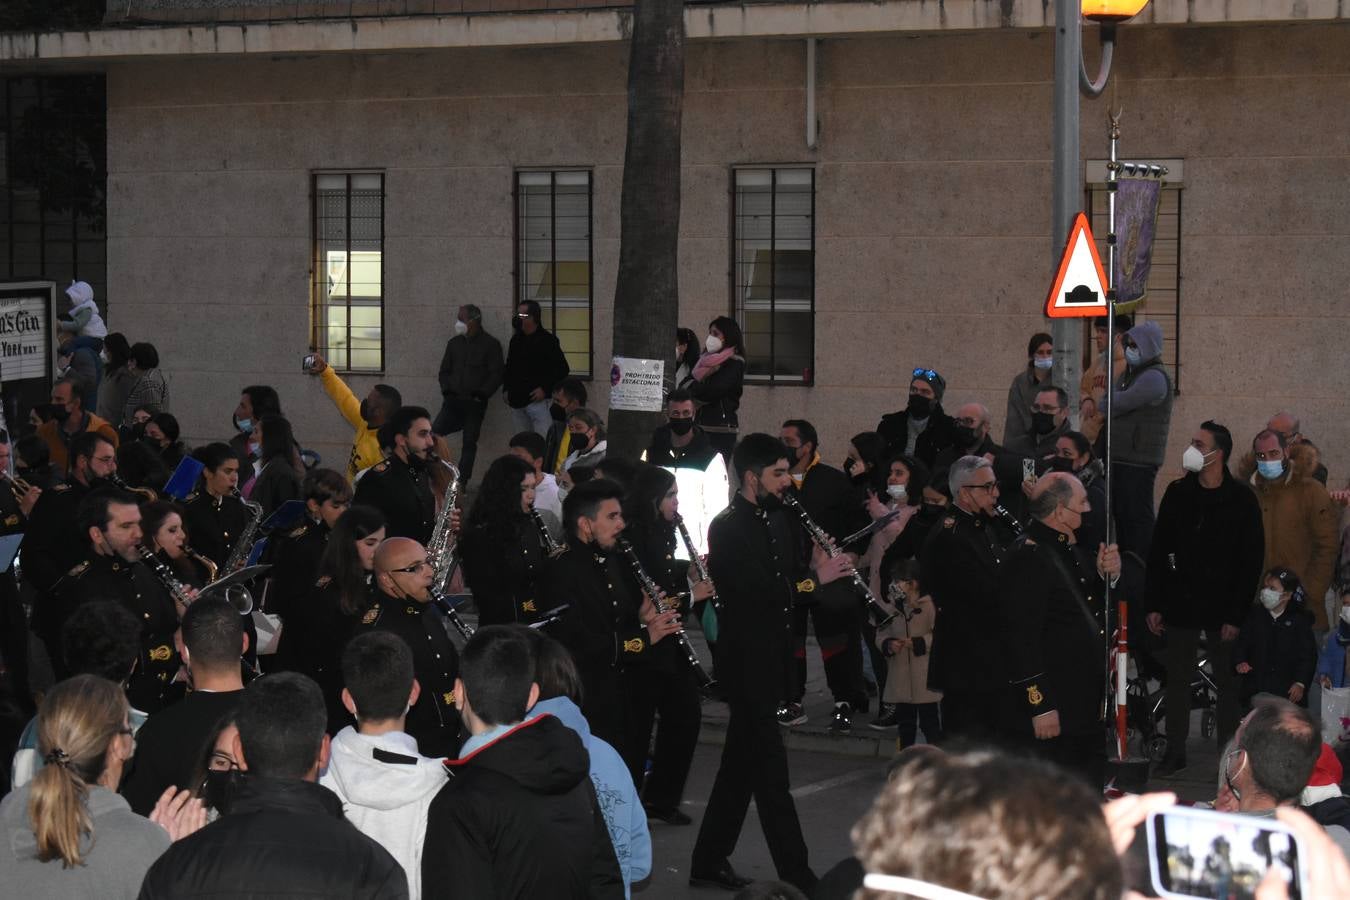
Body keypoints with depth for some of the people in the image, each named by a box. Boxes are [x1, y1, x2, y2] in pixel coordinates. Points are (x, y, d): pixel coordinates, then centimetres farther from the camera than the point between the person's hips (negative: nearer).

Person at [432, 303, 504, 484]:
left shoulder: (491, 345, 0)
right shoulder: (454, 343, 15)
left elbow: (496, 375, -4)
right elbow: (444, 371, 20)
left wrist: (480, 394, -13)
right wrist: (447, 390, 2)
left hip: (474, 403, -4)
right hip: (453, 401, 4)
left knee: (469, 442, -2)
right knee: (434, 433, -12)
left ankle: (461, 482, 2)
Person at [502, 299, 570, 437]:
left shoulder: (547, 340, -5)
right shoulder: (516, 340, 15)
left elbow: (562, 368, -7)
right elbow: (508, 367, 26)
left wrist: (545, 389, -13)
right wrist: (506, 389, 14)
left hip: (537, 400, -7)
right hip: (516, 402, 7)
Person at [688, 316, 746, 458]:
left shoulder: (735, 363, -4)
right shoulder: (705, 359, 18)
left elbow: (714, 390, -15)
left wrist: (693, 388, 2)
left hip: (721, 428, -6)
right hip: (699, 426, 7)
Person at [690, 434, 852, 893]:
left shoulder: (779, 519, 10)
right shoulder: (727, 528, -15)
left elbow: (789, 578, 15)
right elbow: (756, 592, -23)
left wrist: (814, 566, -6)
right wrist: (814, 580, -21)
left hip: (772, 657, 8)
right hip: (746, 660, -8)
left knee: (741, 763, 14)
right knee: (770, 770, -5)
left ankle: (709, 862, 23)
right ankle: (797, 875, -3)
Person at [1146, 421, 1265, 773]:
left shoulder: (1242, 501, -6)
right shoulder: (1178, 493, 5)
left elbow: (1251, 562, -6)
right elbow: (1158, 551, 8)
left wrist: (1236, 615, -11)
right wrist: (1154, 604, 3)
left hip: (1221, 609, -3)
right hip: (1180, 605, 3)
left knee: (1227, 681, 3)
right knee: (1177, 679, 7)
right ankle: (1175, 752, 16)